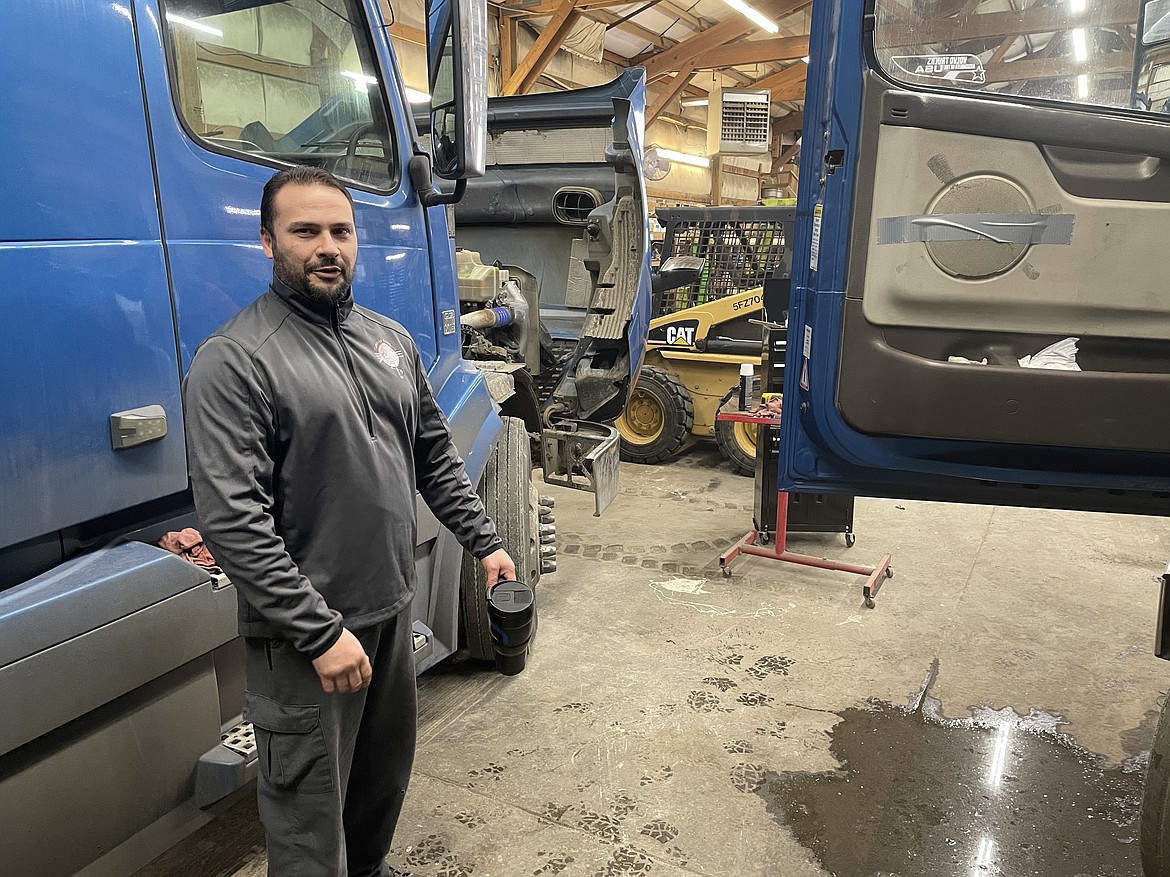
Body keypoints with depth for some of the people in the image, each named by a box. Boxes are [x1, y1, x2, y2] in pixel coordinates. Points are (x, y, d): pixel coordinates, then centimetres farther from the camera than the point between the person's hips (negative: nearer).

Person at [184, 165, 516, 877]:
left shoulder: (391, 339, 8)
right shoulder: (233, 360, -15)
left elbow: (435, 455, 15)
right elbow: (232, 520, -21)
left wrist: (485, 541, 10)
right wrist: (322, 632, -21)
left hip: (394, 607, 7)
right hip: (306, 633, -7)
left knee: (386, 778, 24)